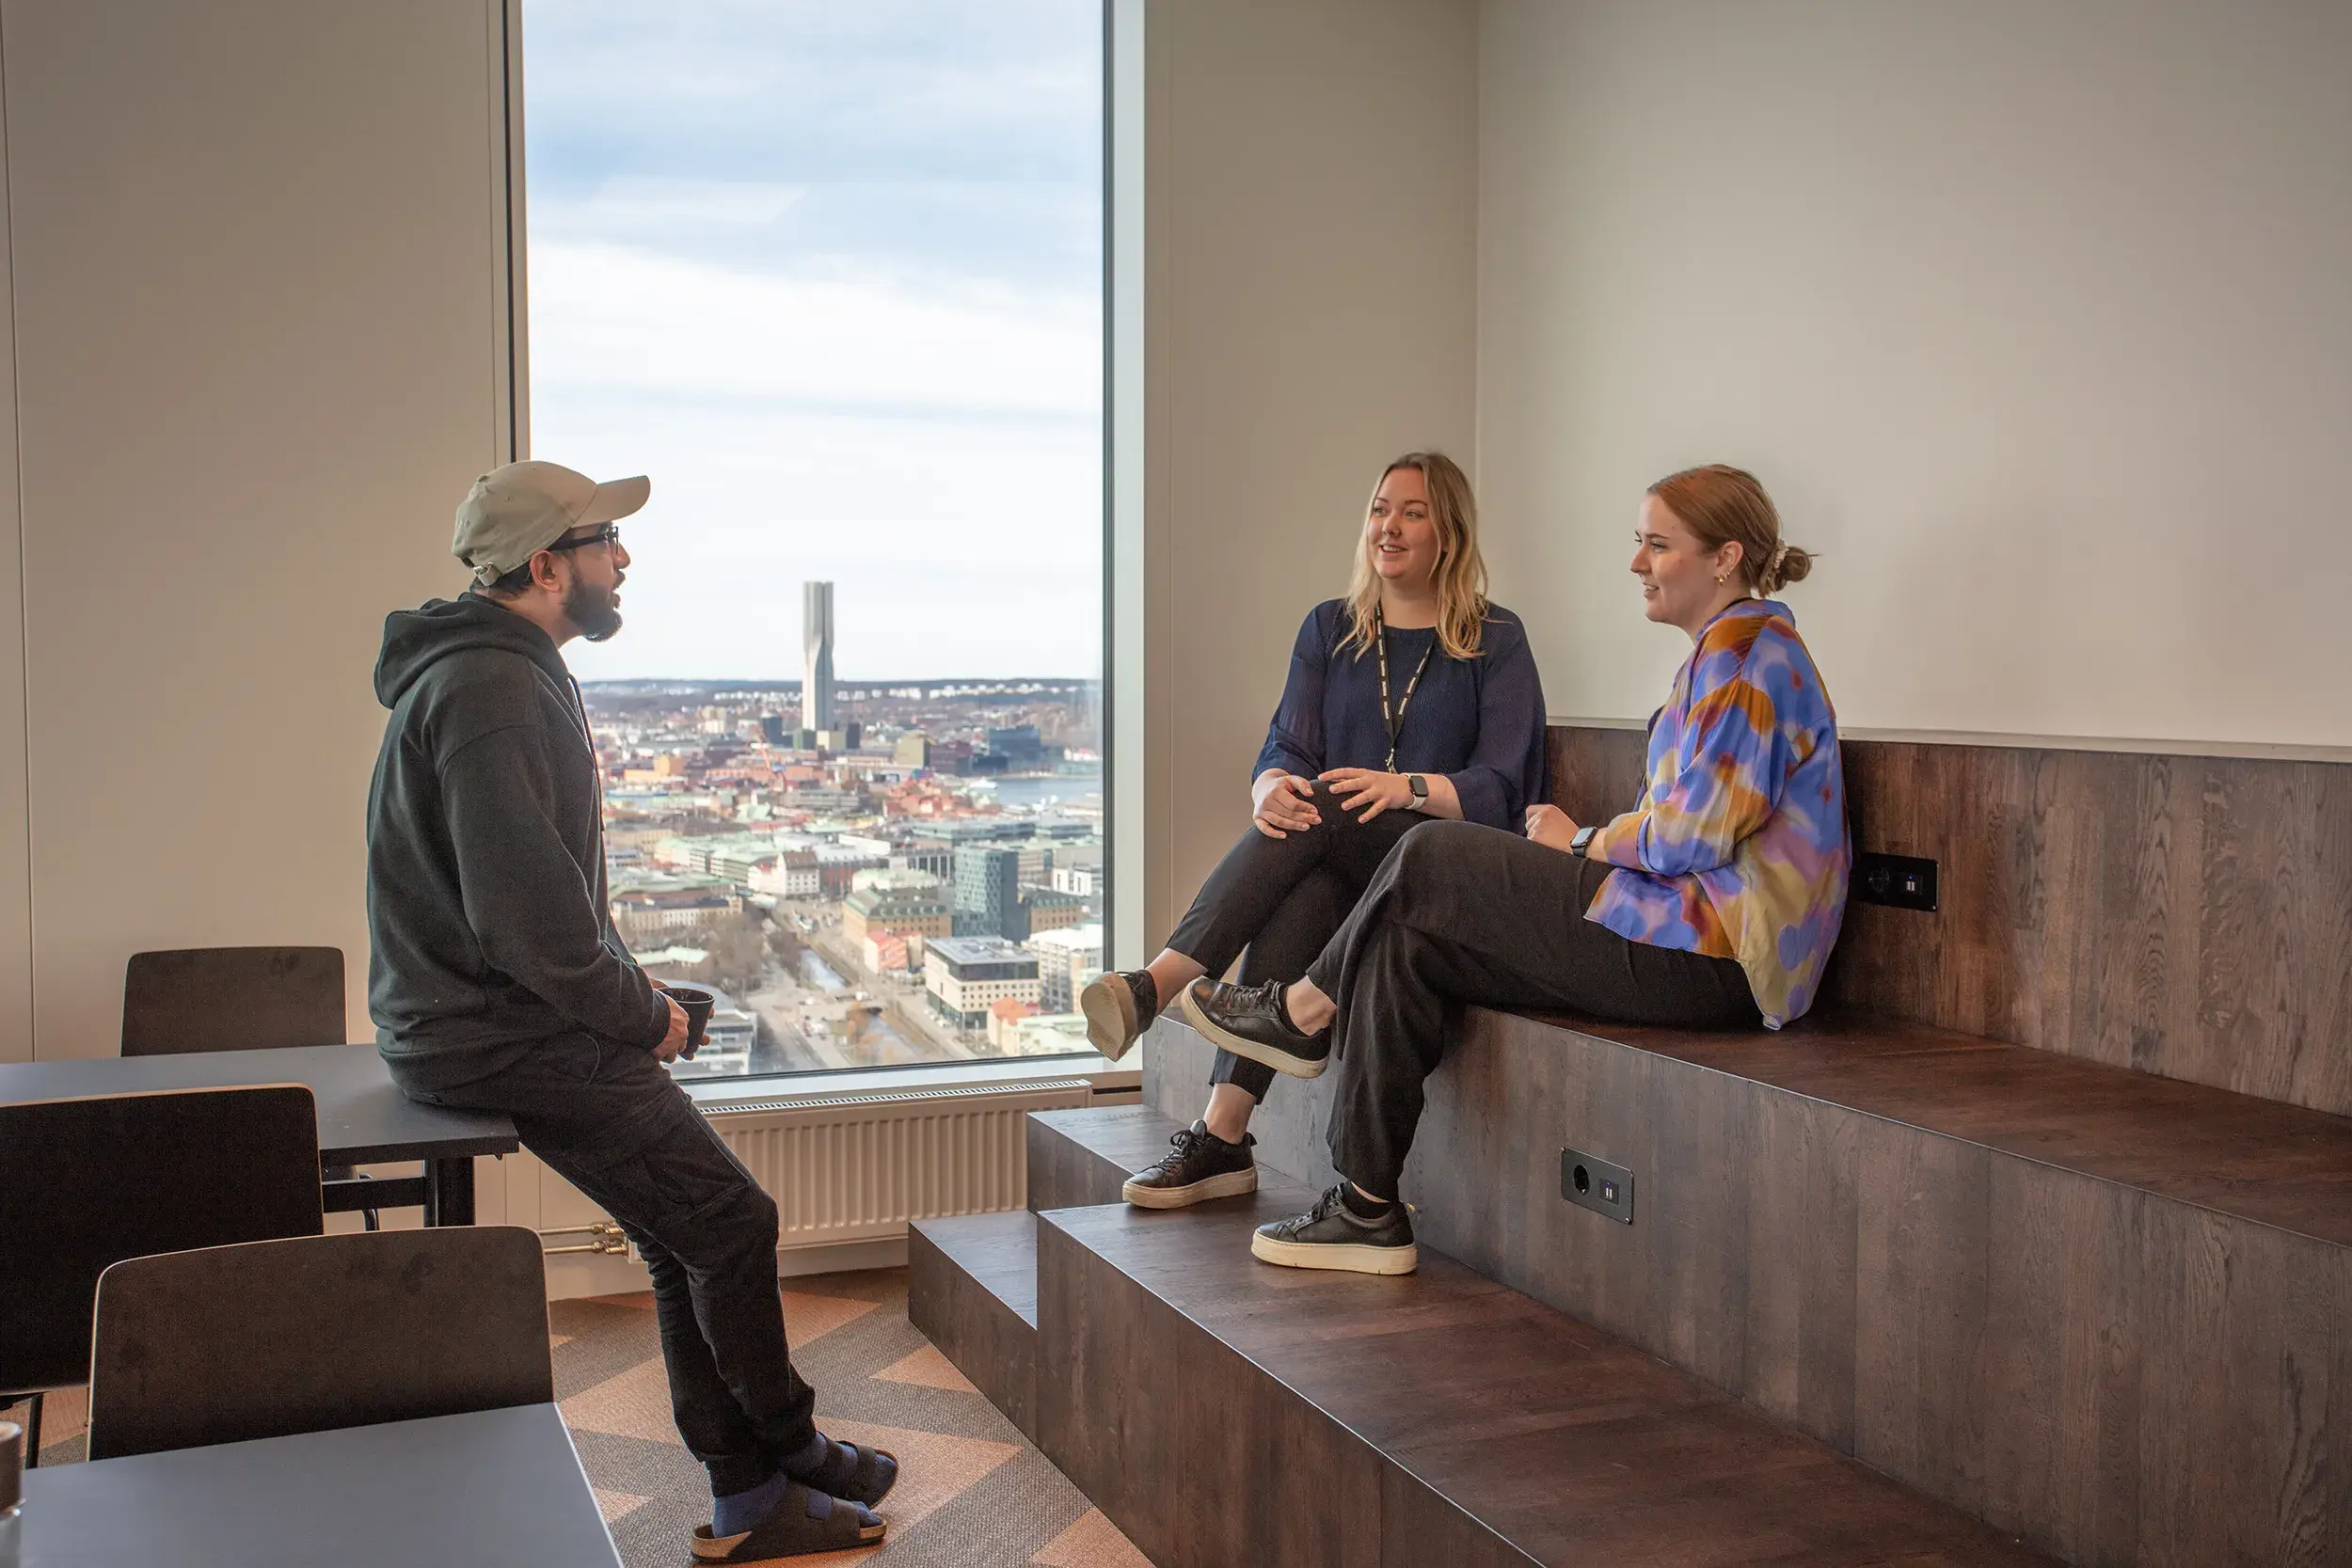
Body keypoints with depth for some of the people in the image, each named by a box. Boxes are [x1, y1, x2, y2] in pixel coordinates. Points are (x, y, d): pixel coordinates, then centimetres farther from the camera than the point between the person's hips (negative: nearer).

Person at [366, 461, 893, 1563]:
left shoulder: (512, 676, 15)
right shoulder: (490, 691, -20)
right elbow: (530, 916, -28)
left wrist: (632, 998, 9)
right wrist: (643, 1016, -14)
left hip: (501, 1013, 10)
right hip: (500, 1038, -10)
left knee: (691, 1240, 10)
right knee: (731, 1223, -7)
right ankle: (789, 1453, 13)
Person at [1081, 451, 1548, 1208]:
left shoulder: (1495, 639, 6)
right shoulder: (1330, 629, 17)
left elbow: (1501, 786, -4)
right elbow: (1285, 749, 6)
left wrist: (1408, 788, -23)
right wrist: (1272, 789, -20)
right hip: (1335, 862, 3)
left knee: (1320, 811, -33)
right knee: (1297, 898, -35)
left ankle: (1156, 985, -45)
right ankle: (1222, 1139, -43)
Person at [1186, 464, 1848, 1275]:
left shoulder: (1747, 655, -11)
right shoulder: (1724, 654, 22)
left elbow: (1695, 835, -19)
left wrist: (1580, 842, -3)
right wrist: (1585, 841, 8)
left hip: (1710, 957, -10)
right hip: (1690, 939, 10)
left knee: (1431, 859, -12)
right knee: (1406, 943, 0)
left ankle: (1306, 1012, 11)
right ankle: (1366, 1210, 0)